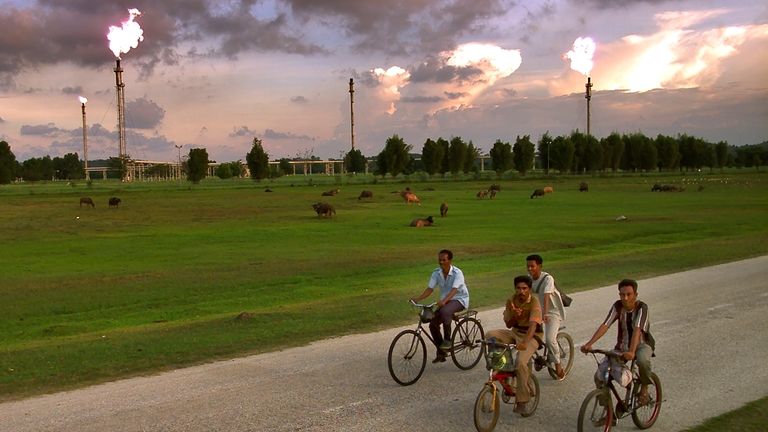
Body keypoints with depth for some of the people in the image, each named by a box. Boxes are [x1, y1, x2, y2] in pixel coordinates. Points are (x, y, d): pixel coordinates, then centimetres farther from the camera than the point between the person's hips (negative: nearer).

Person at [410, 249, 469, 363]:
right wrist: (418, 298, -27)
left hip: (460, 300, -6)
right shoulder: (436, 273, -4)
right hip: (444, 301, 6)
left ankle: (447, 340, -20)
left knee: (444, 312, -37)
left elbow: (454, 290, -33)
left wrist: (444, 300, -51)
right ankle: (441, 352, 7)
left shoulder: (457, 272, -20)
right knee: (433, 325, -9)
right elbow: (430, 289, -10)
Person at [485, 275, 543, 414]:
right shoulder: (511, 301, -1)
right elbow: (508, 324, 3)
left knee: (521, 362, -28)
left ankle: (521, 401, -16)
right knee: (490, 335, -20)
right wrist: (514, 316, -21)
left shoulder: (534, 302, -17)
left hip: (531, 335, -5)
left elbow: (533, 324, -31)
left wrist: (524, 342, -47)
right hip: (515, 332, 6)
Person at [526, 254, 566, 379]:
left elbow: (546, 296, -35)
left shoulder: (547, 278, -22)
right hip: (537, 311, 7)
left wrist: (544, 313, -47)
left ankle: (558, 365, 0)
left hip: (553, 312, -6)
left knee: (550, 339, -21)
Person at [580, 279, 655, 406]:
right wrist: (589, 344, -33)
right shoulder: (618, 306, -10)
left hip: (641, 345, -3)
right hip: (622, 346, 4)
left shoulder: (641, 308, -20)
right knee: (599, 376, -13)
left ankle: (644, 388, -11)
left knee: (642, 360, -41)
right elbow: (605, 325, -19)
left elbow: (637, 330, -35)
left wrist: (631, 351, -51)